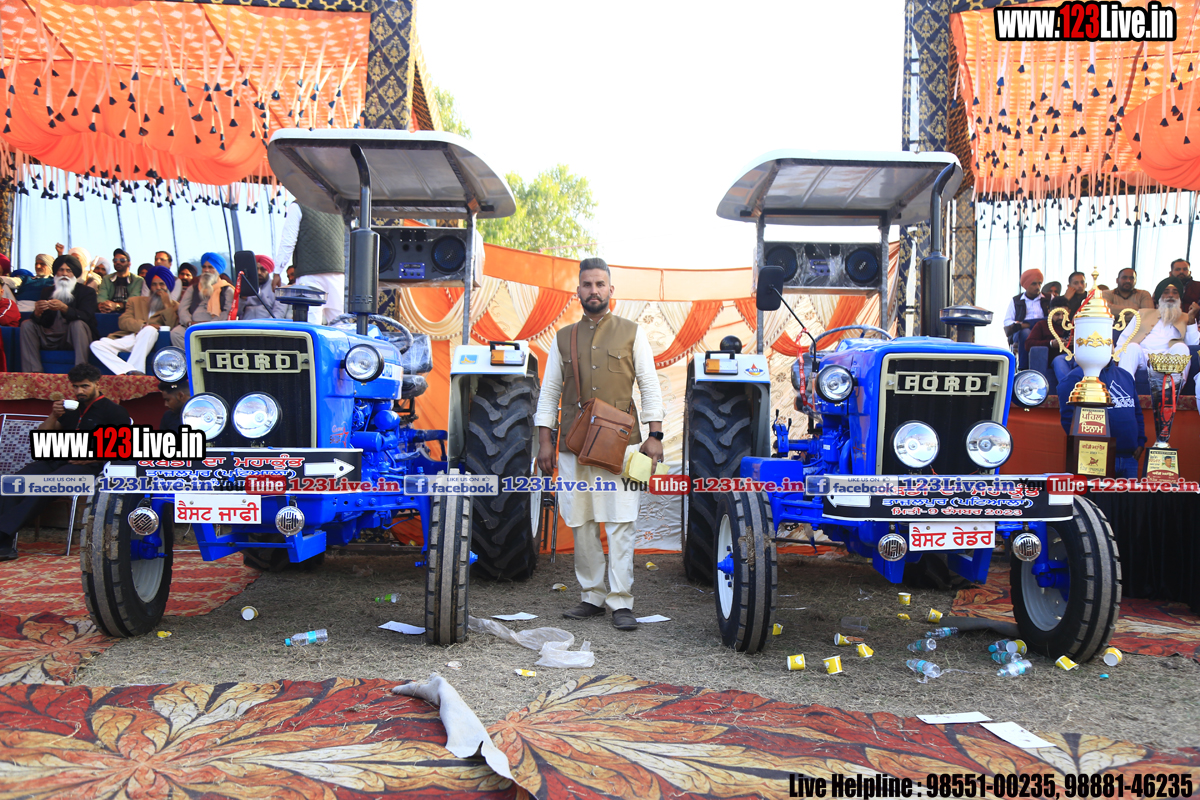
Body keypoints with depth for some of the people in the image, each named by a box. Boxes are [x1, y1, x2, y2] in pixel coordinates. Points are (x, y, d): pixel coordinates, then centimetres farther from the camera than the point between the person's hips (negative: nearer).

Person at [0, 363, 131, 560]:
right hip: (56, 460, 6)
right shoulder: (70, 408, 27)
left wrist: (90, 457, -12)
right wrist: (54, 415, 7)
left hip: (87, 466, -6)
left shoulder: (113, 411, 8)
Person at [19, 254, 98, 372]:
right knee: (27, 324, -10)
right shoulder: (47, 291, 12)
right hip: (51, 340, 5)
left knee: (78, 324, -32)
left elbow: (86, 317, -19)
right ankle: (34, 371, -19)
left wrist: (64, 308, -36)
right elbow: (42, 322, 3)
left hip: (75, 338, -4)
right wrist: (37, 313, -22)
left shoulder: (87, 292, 0)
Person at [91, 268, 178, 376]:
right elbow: (123, 322, 9)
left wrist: (167, 304, 0)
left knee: (150, 330, -37)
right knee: (96, 345, -20)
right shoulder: (136, 301, 27)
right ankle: (130, 371, -41)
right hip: (128, 338, 3)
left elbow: (171, 326, -1)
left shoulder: (174, 306, 19)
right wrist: (142, 325, -9)